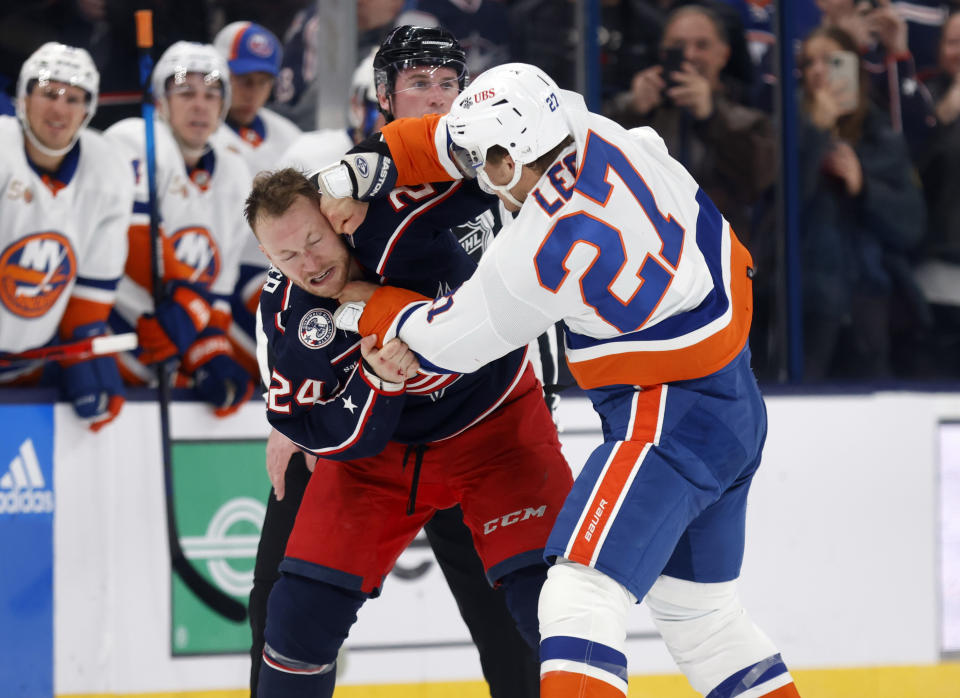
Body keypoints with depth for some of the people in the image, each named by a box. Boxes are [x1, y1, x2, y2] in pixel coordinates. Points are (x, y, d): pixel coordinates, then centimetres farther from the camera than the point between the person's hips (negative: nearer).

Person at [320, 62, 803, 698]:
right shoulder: (598, 137, -2)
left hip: (672, 422, -10)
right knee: (695, 607, 22)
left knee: (581, 597, -20)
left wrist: (366, 308, 11)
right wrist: (364, 170, 7)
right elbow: (453, 138, 13)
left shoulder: (539, 256, -23)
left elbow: (446, 341, -6)